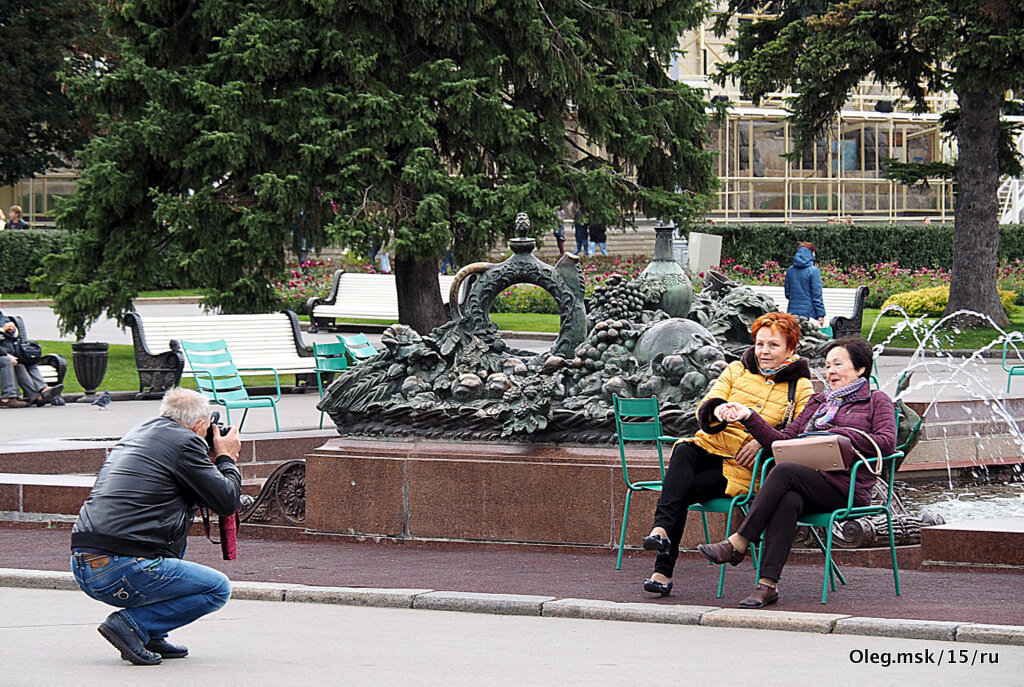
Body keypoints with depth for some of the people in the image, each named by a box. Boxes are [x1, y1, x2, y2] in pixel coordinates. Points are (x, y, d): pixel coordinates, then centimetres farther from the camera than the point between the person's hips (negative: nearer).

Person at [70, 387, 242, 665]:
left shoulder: (137, 433, 22)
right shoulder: (185, 442, -4)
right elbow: (227, 502, 0)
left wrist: (211, 462, 34)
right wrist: (226, 458, 17)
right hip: (122, 571, -8)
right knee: (219, 588, 9)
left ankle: (152, 637, 23)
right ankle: (131, 624, -6)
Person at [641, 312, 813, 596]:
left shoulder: (800, 388, 7)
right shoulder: (736, 371, 16)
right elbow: (704, 410, 6)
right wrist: (715, 411, -19)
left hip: (746, 469, -3)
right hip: (712, 445, 3)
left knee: (683, 489, -26)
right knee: (683, 451, -33)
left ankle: (664, 571, -33)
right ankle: (662, 529, -47)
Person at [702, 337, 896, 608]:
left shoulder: (877, 401, 15)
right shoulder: (818, 402, 31)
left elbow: (887, 443, -4)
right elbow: (784, 440, 20)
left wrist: (838, 435, -10)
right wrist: (749, 417, 7)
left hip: (846, 488, -4)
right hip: (809, 482, 4)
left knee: (784, 471, -31)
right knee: (787, 500, -34)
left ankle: (737, 544, -33)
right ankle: (767, 585, -44)